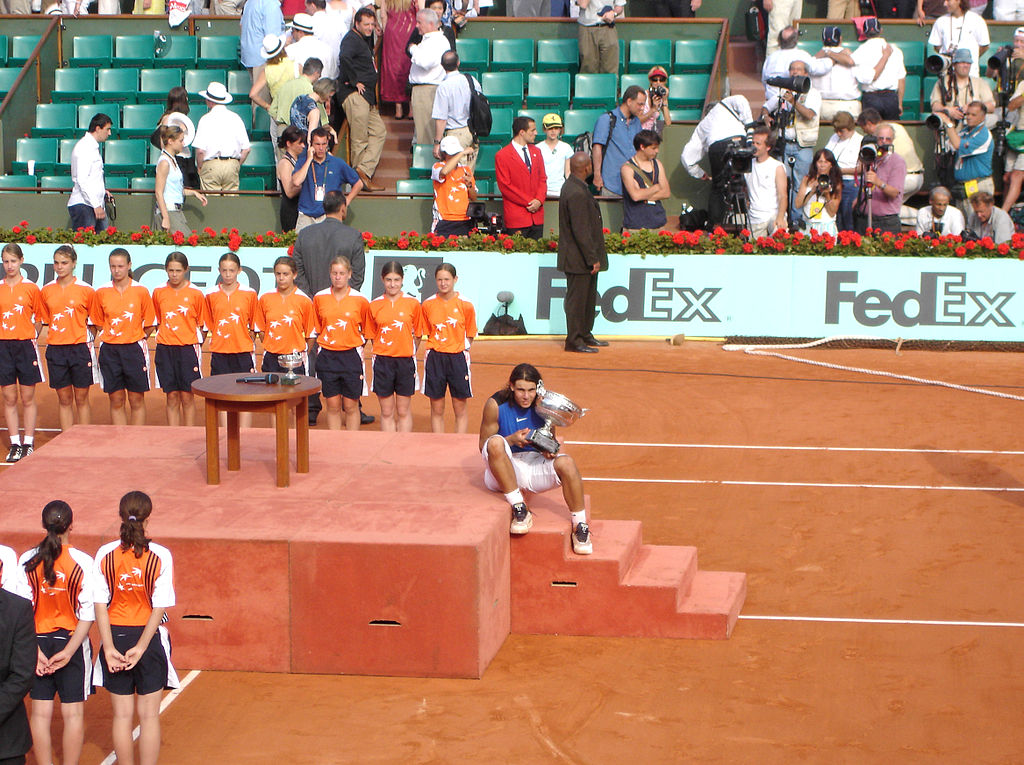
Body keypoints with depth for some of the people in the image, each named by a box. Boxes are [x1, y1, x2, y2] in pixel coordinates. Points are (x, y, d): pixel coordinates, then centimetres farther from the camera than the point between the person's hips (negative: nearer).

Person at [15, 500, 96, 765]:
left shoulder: (27, 561, -6)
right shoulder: (83, 562, -11)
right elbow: (88, 614, -12)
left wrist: (34, 650, -9)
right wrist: (69, 651, -10)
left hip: (38, 643, 2)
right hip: (72, 641, -1)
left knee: (40, 713, 8)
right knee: (74, 713, 6)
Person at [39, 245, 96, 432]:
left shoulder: (85, 290, -3)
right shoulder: (46, 291, 6)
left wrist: (89, 338, -4)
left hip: (80, 348, -3)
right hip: (55, 349, 3)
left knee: (81, 399, 3)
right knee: (64, 399, 7)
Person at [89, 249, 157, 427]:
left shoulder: (141, 291, -2)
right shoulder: (101, 292, 3)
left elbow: (150, 325, 5)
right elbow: (98, 323, 13)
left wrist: (136, 339, 0)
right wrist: (109, 336, 4)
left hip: (134, 348, -2)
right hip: (110, 350, 2)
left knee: (136, 400, 2)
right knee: (116, 400, 5)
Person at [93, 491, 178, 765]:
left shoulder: (105, 555, -5)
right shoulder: (160, 556, -10)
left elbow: (100, 606, -8)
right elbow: (160, 607, -13)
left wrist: (109, 647, -8)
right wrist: (140, 648, -11)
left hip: (115, 637, 1)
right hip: (149, 637, -1)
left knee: (122, 715, 10)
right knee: (149, 715, 6)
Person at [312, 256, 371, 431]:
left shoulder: (360, 300, -2)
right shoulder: (319, 298, 3)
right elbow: (317, 329, 13)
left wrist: (357, 347, 2)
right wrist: (323, 346, 6)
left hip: (351, 356, -1)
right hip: (327, 356, 1)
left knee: (351, 406, 2)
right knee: (332, 406, 6)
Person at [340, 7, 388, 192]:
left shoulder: (364, 39, 18)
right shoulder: (351, 39, -12)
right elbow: (345, 57, -31)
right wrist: (355, 82, -24)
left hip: (366, 96, 10)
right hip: (354, 94, -10)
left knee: (379, 131, 6)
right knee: (360, 139, -6)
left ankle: (364, 170, -1)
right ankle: (360, 178, -1)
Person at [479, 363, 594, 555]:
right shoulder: (496, 405, -8)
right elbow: (483, 445, -5)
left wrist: (550, 450, -12)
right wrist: (512, 440, -21)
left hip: (535, 464, 2)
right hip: (502, 471, -2)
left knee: (566, 463, -27)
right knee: (496, 443, -35)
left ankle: (580, 525, -13)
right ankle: (519, 508, -29)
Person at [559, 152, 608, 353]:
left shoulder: (574, 187, 9)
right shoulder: (576, 193, -24)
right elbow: (580, 231, -24)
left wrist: (594, 256, 20)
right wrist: (592, 259, -20)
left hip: (584, 257, 10)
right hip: (578, 259, -10)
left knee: (588, 297, 18)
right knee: (577, 298, -2)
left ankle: (585, 335, 28)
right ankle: (574, 341, 5)